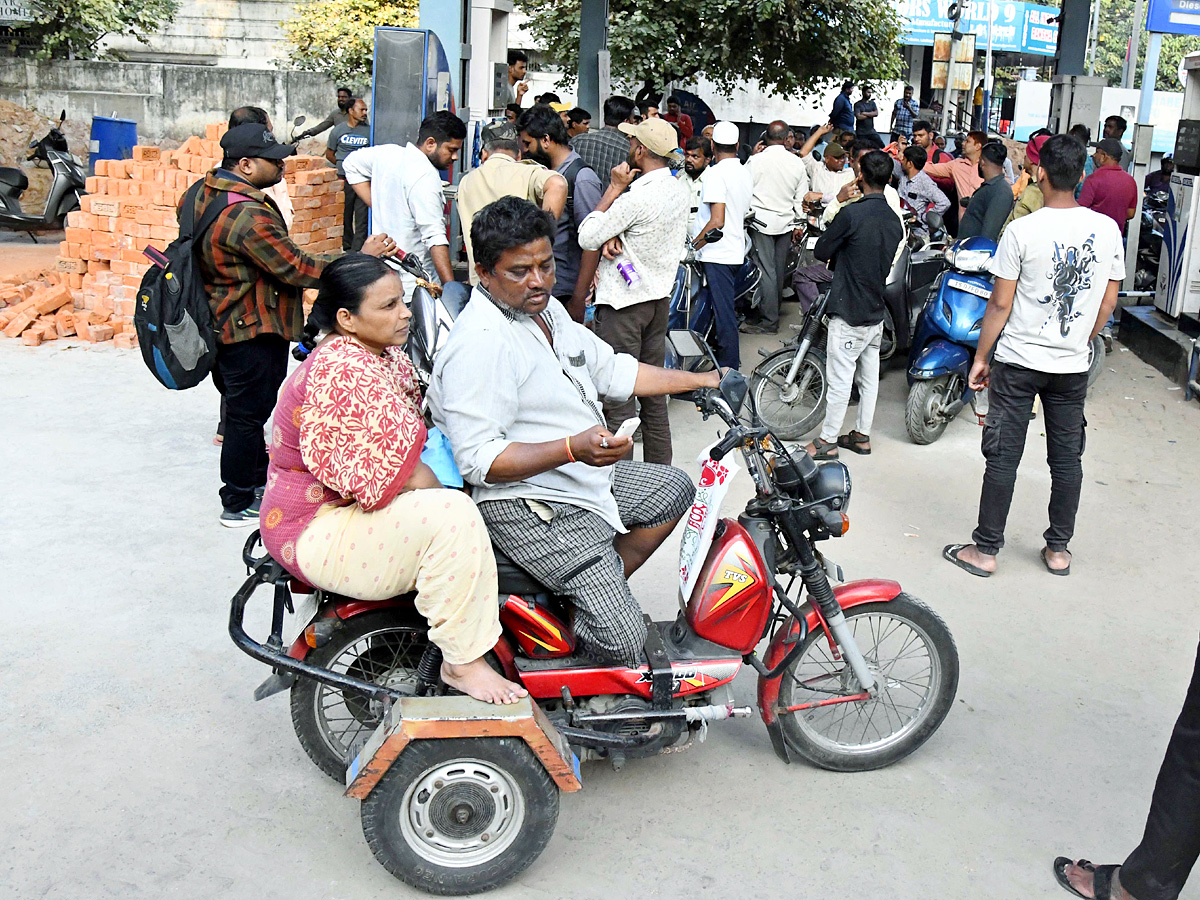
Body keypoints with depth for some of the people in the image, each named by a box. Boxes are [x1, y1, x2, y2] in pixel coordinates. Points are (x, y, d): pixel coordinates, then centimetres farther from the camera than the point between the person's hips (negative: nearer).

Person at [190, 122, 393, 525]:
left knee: (241, 410, 22)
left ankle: (257, 482, 38)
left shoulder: (203, 192, 3)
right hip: (252, 332, -11)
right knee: (248, 417, 2)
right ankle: (239, 505, 14)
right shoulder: (249, 216, -28)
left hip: (222, 323, 11)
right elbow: (298, 270, -26)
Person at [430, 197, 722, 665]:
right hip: (526, 506, -10)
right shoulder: (479, 344, -23)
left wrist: (701, 380, 15)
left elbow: (610, 370, 19)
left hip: (587, 474, 10)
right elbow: (479, 459, -27)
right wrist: (573, 448, -37)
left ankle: (603, 591, 21)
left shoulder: (546, 308, 10)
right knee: (622, 642, -16)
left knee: (675, 489, 24)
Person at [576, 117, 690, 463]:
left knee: (617, 397, -3)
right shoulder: (677, 189, 7)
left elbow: (587, 237, -15)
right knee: (654, 393, 14)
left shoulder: (637, 196, -21)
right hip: (660, 298, 9)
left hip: (623, 303, -9)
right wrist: (615, 237, -10)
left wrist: (614, 187, -10)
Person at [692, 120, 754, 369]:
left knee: (723, 313, -4)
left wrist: (695, 243, -12)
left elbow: (717, 221, -22)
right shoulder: (746, 173, 12)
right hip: (737, 250, 9)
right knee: (723, 309, 17)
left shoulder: (716, 173, -15)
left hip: (717, 254, -9)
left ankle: (729, 368, 0)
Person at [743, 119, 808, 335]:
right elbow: (801, 198, 9)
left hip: (761, 221, -4)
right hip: (785, 222, 4)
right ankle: (772, 312, 19)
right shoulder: (797, 164, 3)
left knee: (765, 269, -4)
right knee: (779, 270, 11)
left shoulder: (756, 160, -8)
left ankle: (769, 320, -5)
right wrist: (798, 224, 18)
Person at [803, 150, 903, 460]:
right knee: (869, 377, 14)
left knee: (840, 380, -1)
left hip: (849, 313, -7)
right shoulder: (895, 222, 5)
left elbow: (821, 251, -9)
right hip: (876, 312, 7)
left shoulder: (852, 214, -18)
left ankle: (827, 441, 7)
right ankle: (862, 435, 24)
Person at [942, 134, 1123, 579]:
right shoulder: (1107, 229, -2)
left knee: (1003, 457, 4)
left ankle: (985, 550, 11)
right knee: (1067, 457, 14)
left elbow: (1000, 304, -10)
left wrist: (981, 357, 0)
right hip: (1073, 365, 4)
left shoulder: (1022, 231, -14)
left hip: (1018, 362, -3)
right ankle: (1058, 549, 25)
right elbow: (1108, 302, 6)